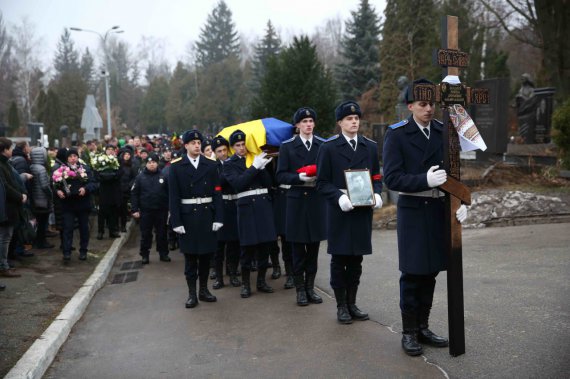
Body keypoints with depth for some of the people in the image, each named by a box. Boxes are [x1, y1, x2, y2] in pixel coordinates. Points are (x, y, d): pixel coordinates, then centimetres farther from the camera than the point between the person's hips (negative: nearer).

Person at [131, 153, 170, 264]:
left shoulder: (163, 176, 1)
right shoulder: (140, 177, 0)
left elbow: (168, 193, 4)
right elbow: (134, 194, 0)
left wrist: (169, 208, 0)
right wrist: (135, 209, -6)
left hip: (161, 210, 1)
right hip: (145, 211, -1)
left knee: (162, 234, 9)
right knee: (146, 234, 7)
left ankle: (163, 254, 20)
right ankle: (145, 255, 17)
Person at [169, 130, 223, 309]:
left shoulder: (211, 165, 5)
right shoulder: (176, 167, -1)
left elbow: (217, 193, 2)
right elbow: (173, 196, -4)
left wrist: (218, 218, -4)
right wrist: (176, 222, -10)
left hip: (207, 215, 2)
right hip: (187, 215, -2)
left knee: (206, 254, 9)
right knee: (190, 255, 5)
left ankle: (204, 290, 23)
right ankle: (192, 293, 14)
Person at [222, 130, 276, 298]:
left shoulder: (257, 157, 11)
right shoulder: (229, 164, 4)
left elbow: (269, 182, 5)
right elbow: (237, 183, -13)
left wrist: (262, 167, -11)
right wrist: (254, 167, -15)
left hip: (264, 203, 3)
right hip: (246, 206, -3)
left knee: (265, 244, 6)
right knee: (248, 246, 0)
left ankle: (261, 281, 21)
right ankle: (245, 283, 14)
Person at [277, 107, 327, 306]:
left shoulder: (323, 145, 7)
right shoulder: (287, 146, 2)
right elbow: (281, 176, -3)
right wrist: (300, 177, -18)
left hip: (318, 201, 2)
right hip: (297, 202, -2)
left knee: (313, 248, 9)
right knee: (298, 250, 4)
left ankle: (310, 287, 21)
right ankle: (300, 289, 15)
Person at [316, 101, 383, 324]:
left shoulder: (370, 147, 12)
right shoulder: (328, 148, 0)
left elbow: (376, 177, 14)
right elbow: (322, 182, -3)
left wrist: (376, 194, -7)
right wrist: (339, 197, -20)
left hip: (363, 212, 3)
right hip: (339, 212, -3)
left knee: (356, 260, 10)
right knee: (339, 260, 5)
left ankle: (352, 303, 23)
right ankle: (341, 306, 17)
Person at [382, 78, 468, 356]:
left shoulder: (443, 132, 8)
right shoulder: (396, 135, -6)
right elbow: (391, 178, -13)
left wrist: (460, 201, -5)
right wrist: (425, 180, -26)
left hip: (439, 209, 5)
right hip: (412, 210, -4)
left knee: (430, 272, 11)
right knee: (412, 273, 1)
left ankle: (423, 327, 26)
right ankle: (409, 333, 15)